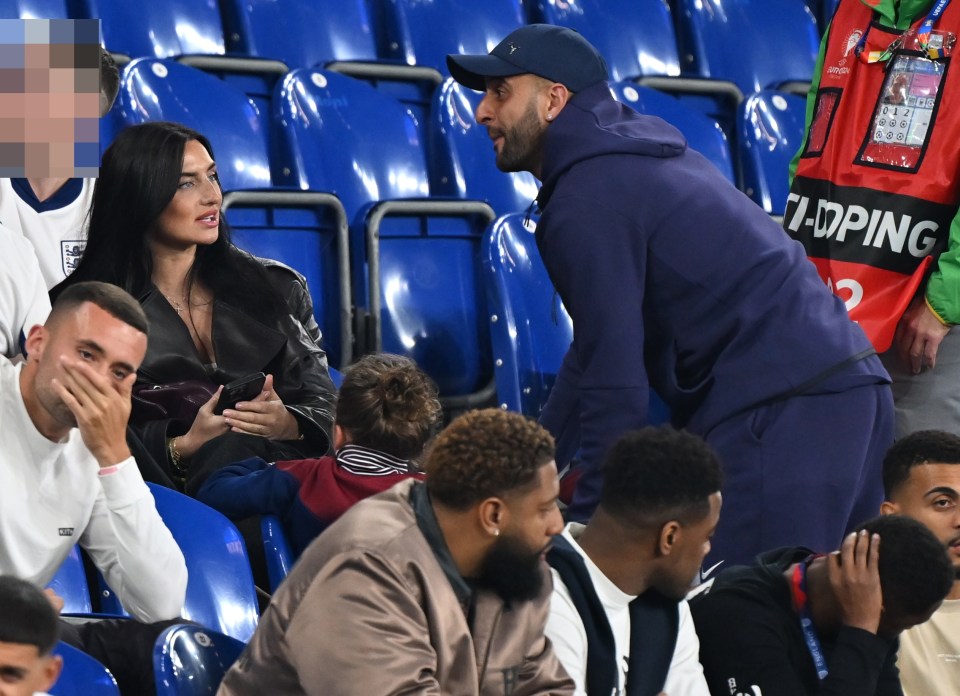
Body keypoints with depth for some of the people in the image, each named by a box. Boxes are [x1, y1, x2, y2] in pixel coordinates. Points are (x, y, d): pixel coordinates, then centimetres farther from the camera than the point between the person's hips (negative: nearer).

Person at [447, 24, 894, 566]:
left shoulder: (586, 202, -9)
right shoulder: (631, 160, 23)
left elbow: (615, 383, -13)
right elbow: (595, 353, 28)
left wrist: (591, 518, -7)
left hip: (779, 414, -10)